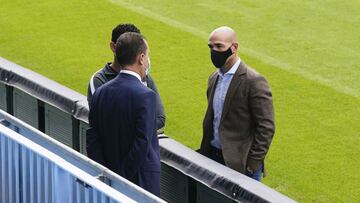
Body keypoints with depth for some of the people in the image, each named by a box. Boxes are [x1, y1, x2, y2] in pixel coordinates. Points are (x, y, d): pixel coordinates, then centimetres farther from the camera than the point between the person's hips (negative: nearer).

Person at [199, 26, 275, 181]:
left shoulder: (254, 81, -13)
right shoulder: (214, 79, 12)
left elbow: (266, 127, -14)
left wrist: (252, 164, -16)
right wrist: (204, 153, 13)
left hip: (241, 163, -7)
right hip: (214, 157, 7)